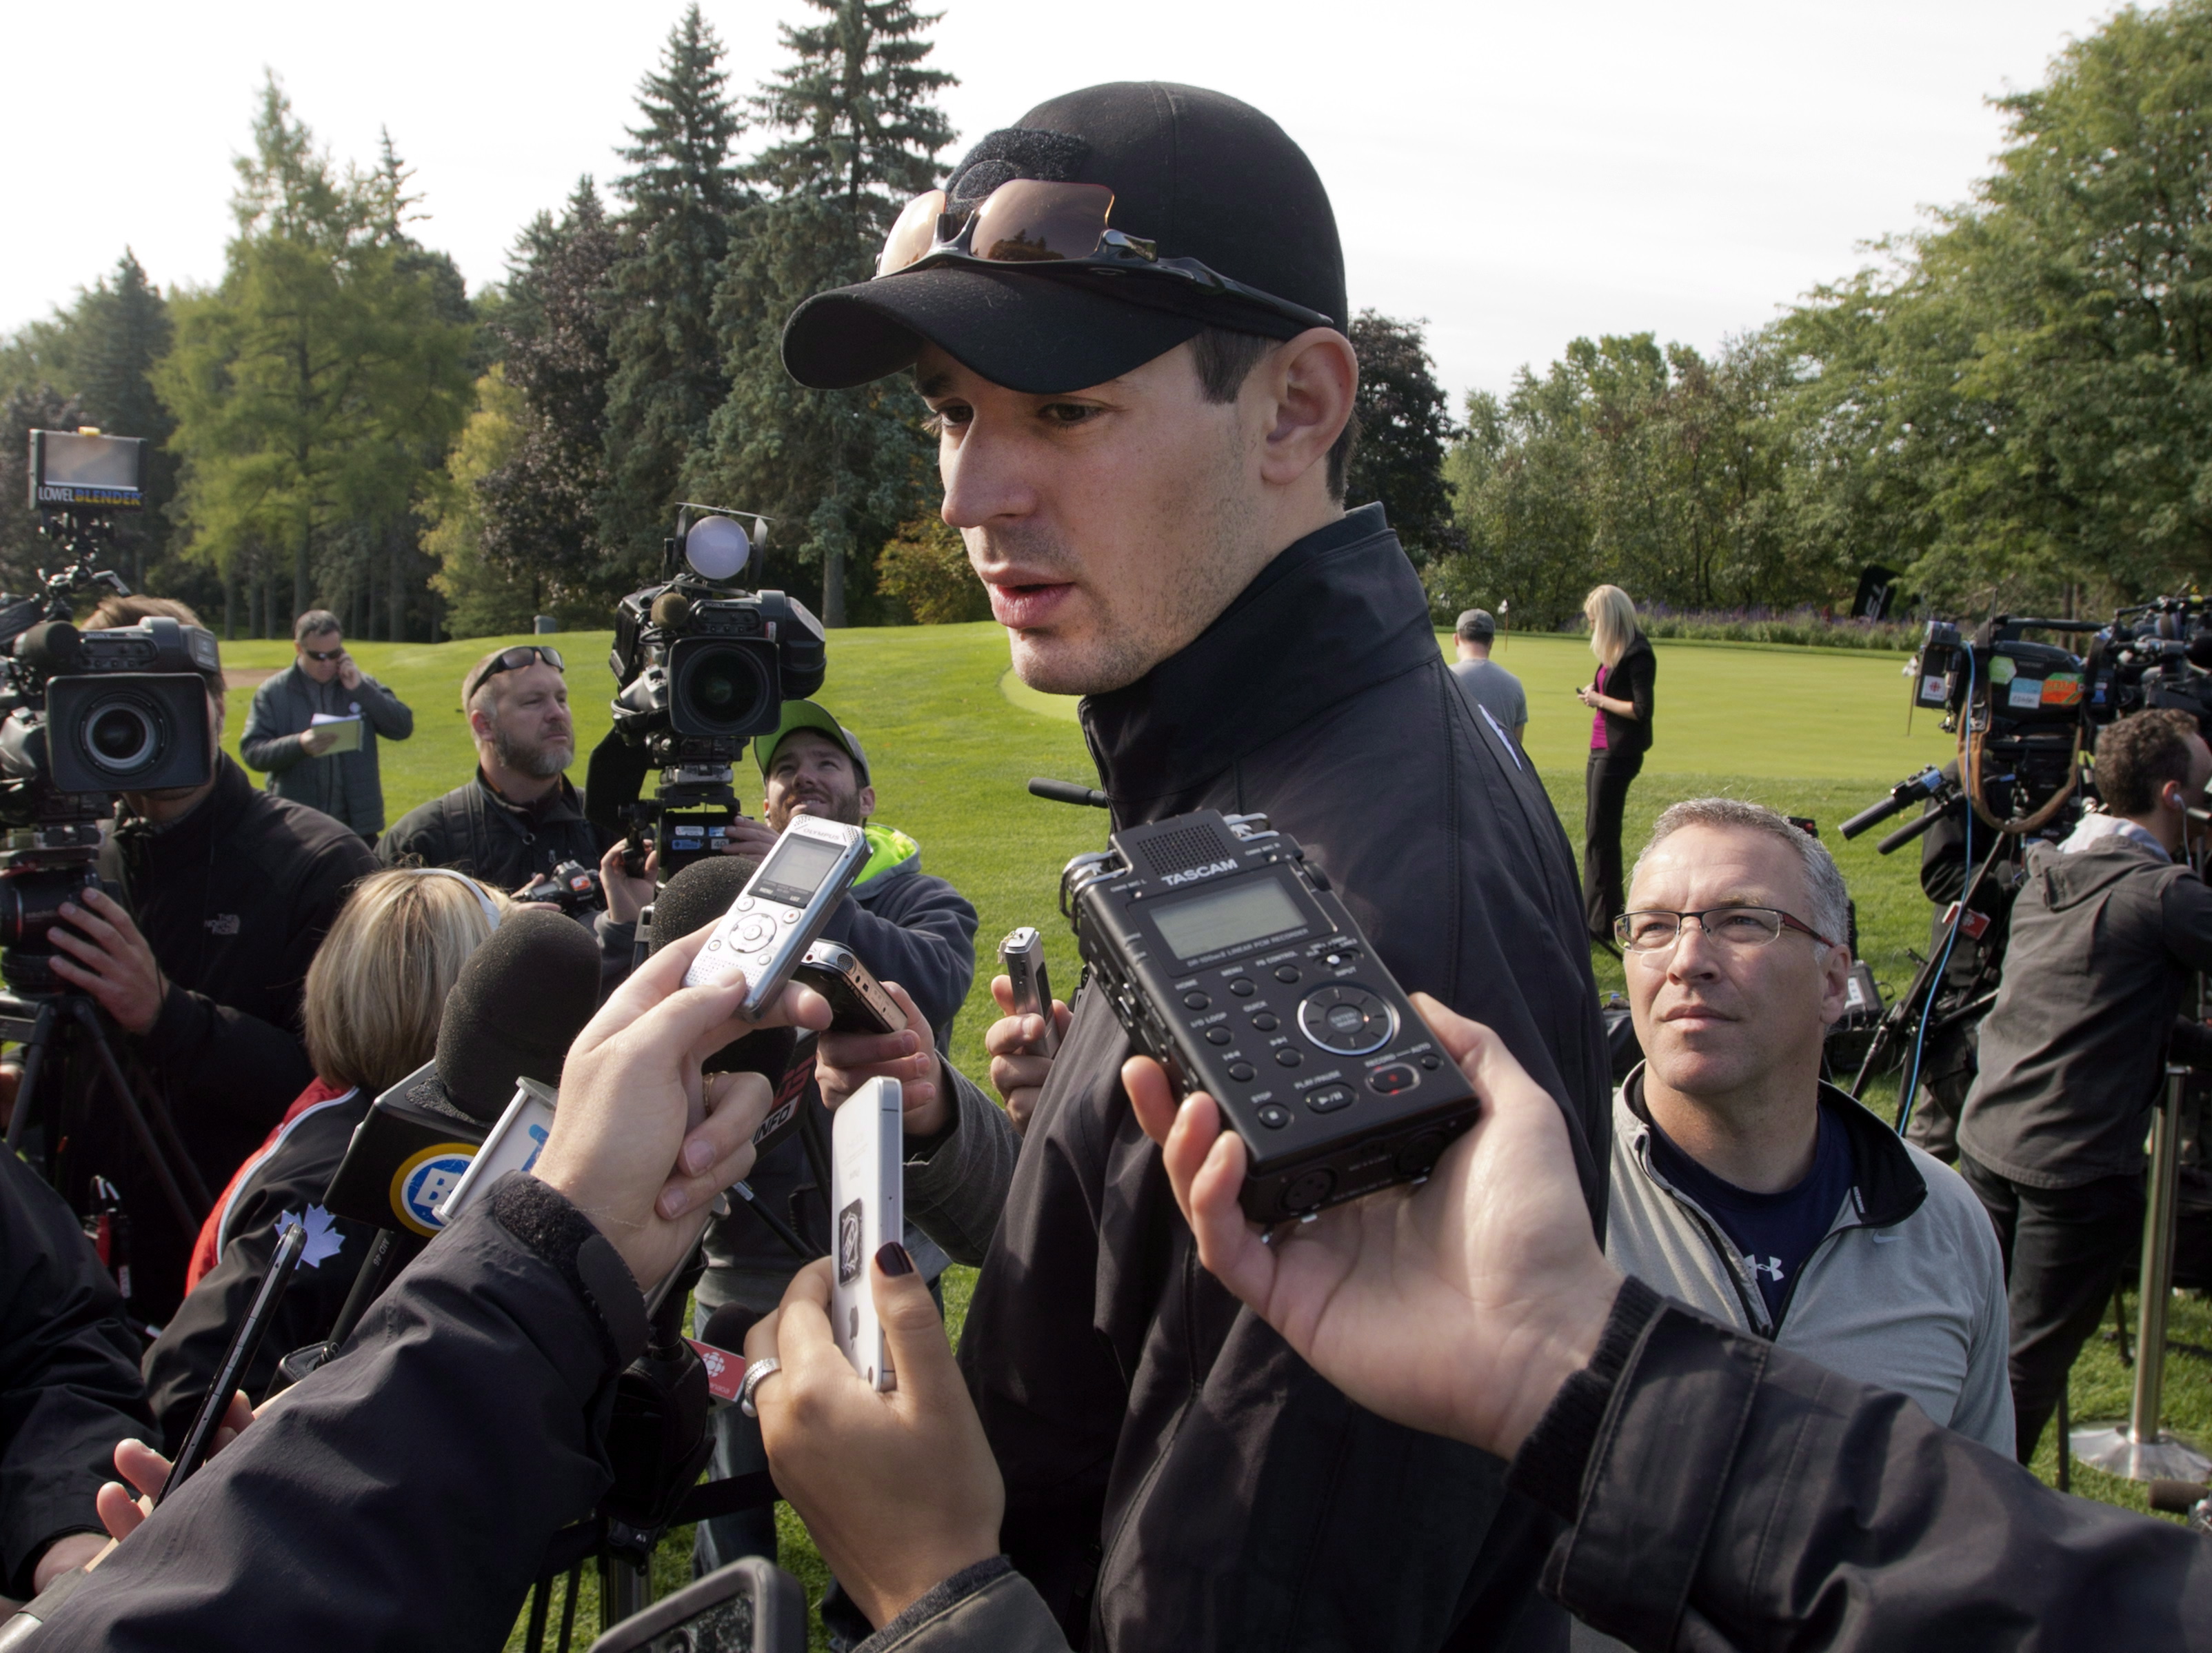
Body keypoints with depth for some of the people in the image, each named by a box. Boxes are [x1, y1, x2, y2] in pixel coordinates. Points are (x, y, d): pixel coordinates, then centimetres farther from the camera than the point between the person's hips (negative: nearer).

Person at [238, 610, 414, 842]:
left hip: (357, 823, 2)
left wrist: (361, 690, -11)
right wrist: (299, 745, -25)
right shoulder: (273, 692, 0)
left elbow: (403, 727, -2)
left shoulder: (361, 684, 7)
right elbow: (251, 751, -7)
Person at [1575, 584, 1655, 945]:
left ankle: (1603, 925, 0)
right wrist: (1594, 695, 1)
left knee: (1601, 837, -6)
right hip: (1602, 749, 10)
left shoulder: (1638, 654, -15)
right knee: (1594, 834, 14)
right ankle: (1592, 917, 22)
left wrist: (1600, 700, -12)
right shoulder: (1615, 651, 13)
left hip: (1619, 753, -10)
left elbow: (1642, 710, -20)